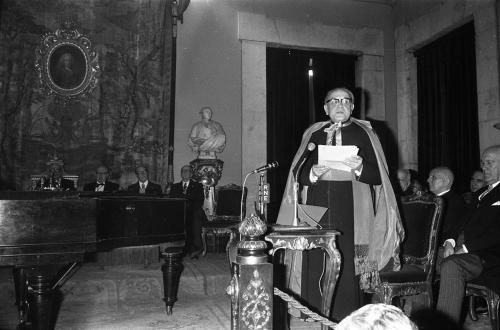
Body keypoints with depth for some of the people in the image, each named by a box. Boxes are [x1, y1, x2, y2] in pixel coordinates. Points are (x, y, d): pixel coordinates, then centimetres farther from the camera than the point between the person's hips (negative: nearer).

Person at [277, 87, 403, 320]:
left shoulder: (363, 133, 7)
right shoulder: (313, 134, 13)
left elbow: (378, 176, 2)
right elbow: (298, 174, 9)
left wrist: (359, 168, -16)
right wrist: (313, 173, -11)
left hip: (350, 213, -2)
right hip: (317, 210, 2)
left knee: (347, 266, -4)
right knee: (316, 266, -1)